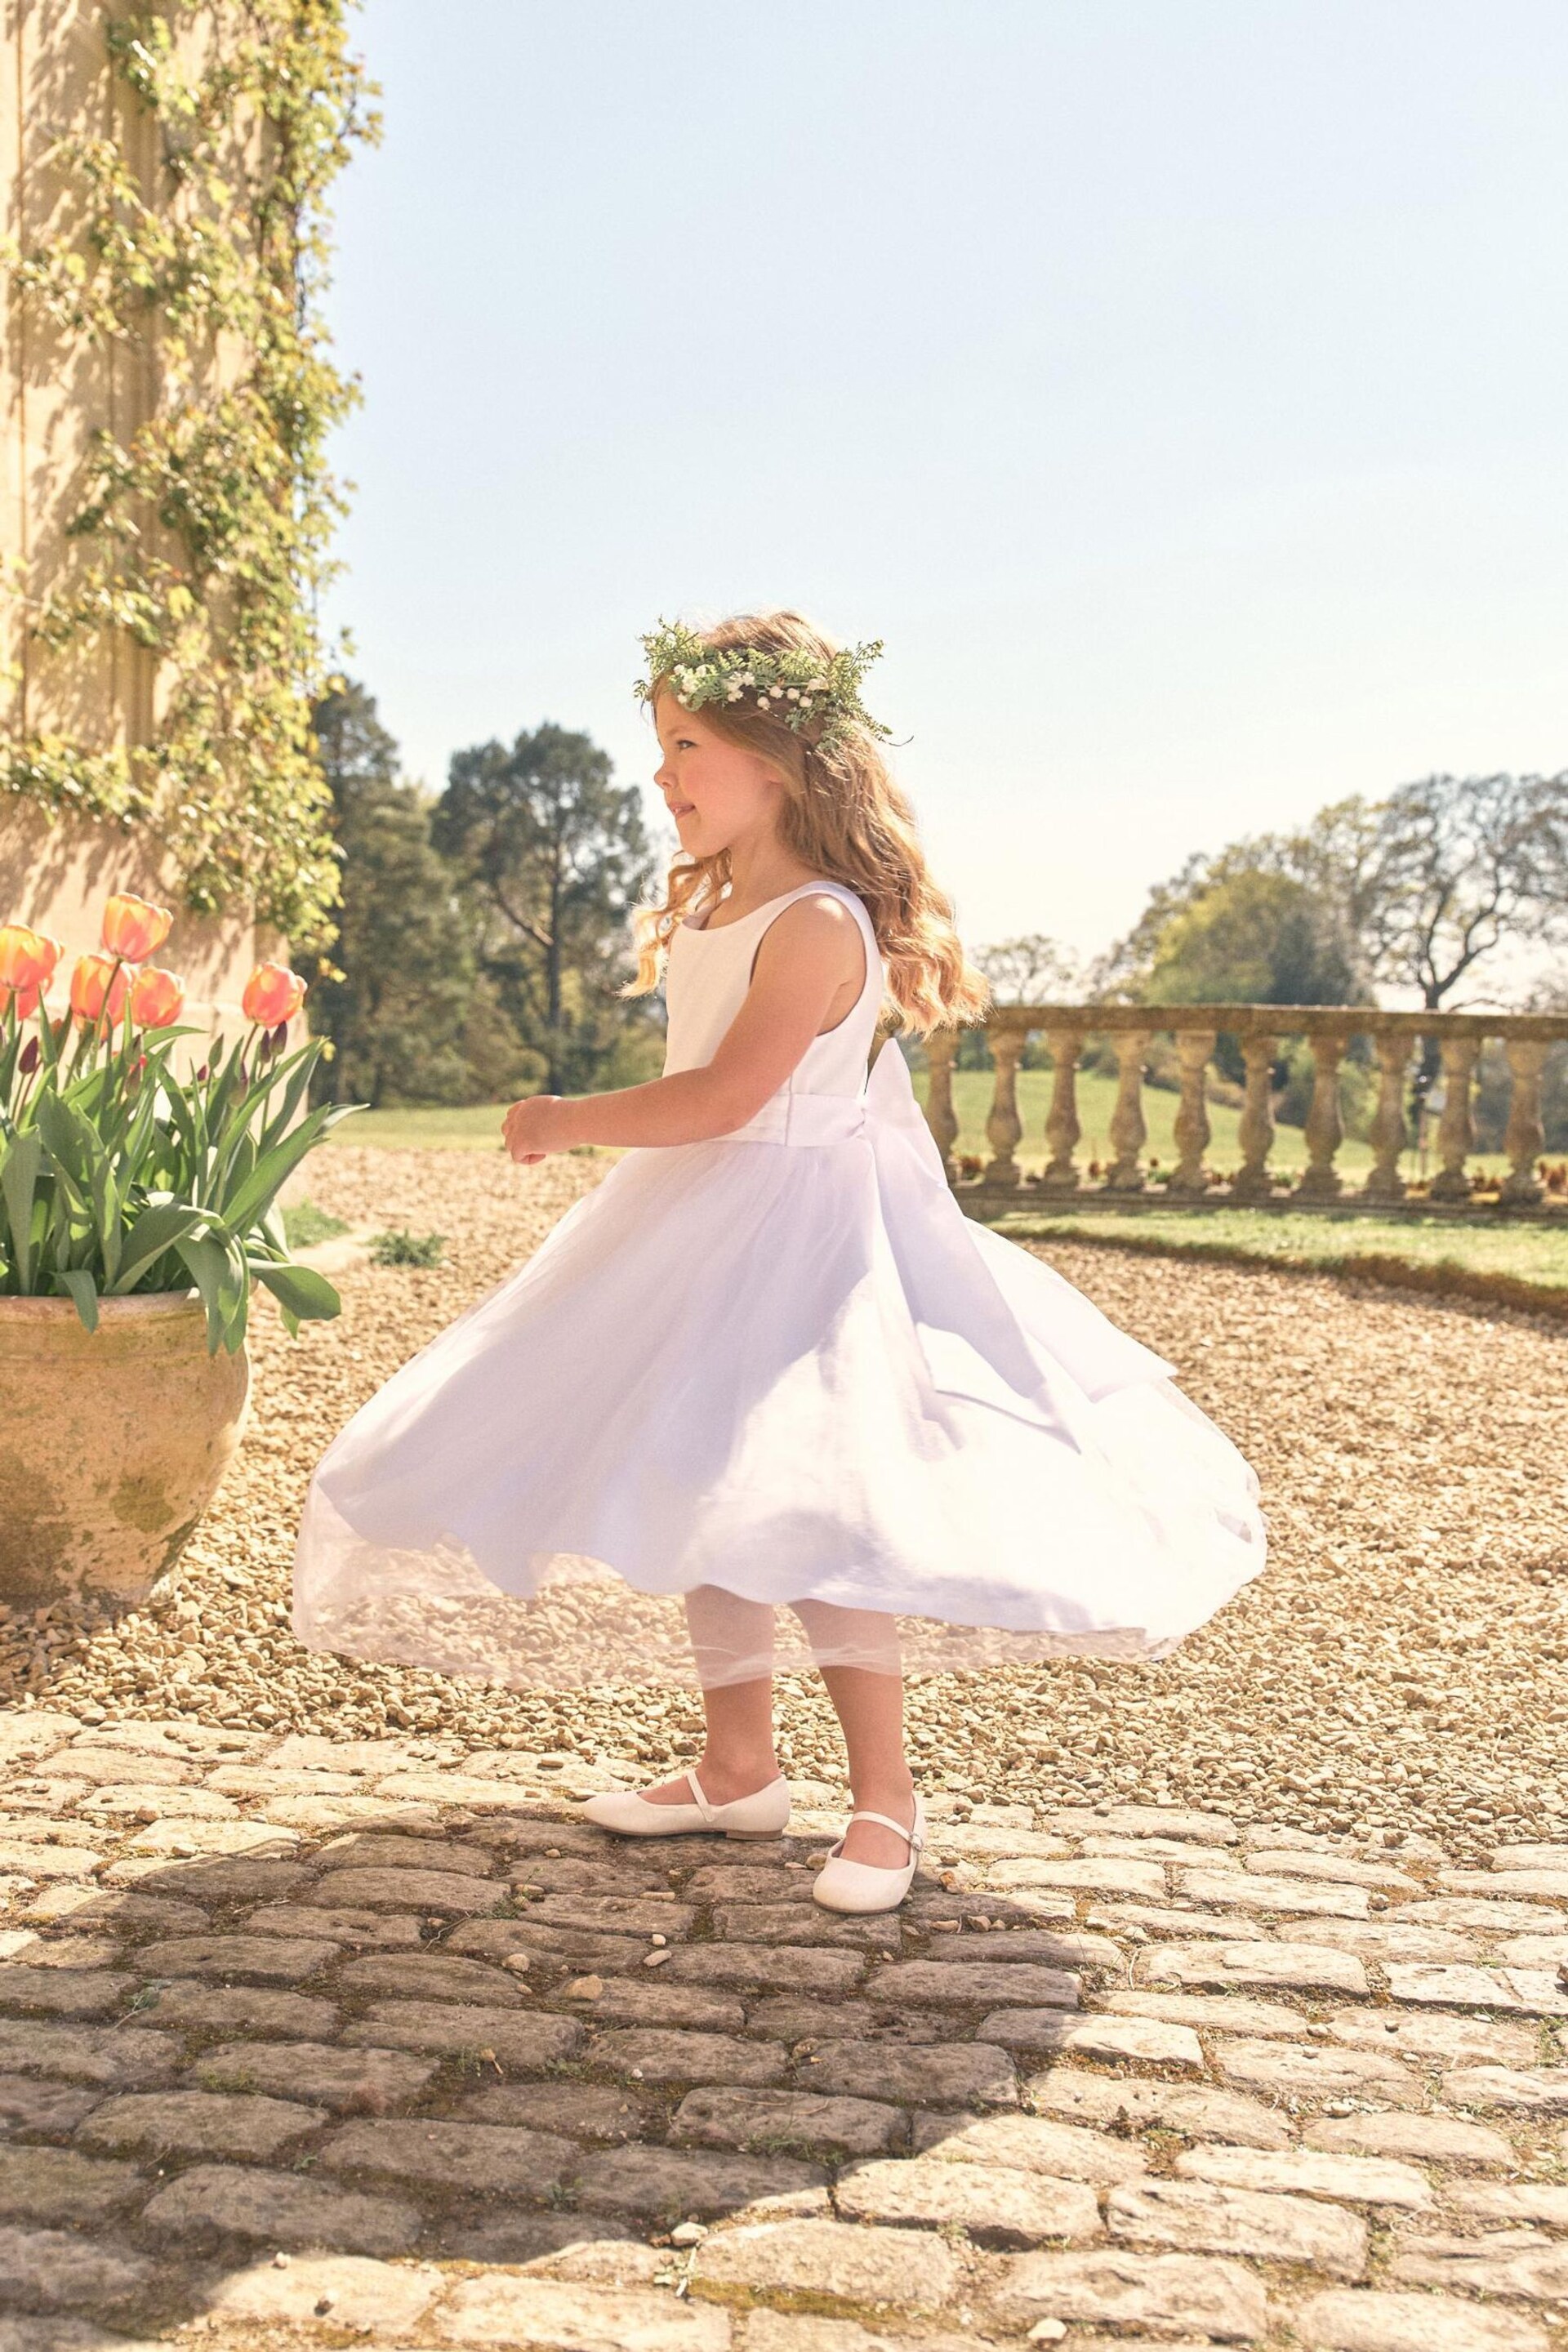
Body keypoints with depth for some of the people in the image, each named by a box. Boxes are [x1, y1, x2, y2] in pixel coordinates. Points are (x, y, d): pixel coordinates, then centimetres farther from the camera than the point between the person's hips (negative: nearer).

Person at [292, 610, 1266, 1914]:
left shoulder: (818, 923, -20)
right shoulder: (712, 909, 10)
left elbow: (724, 1097, -25)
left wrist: (573, 1119, -14)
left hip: (798, 1230, -10)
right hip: (703, 1228, 10)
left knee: (808, 1507, -11)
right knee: (704, 1497, 13)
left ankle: (884, 1794, 5)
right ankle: (740, 1766, 27)